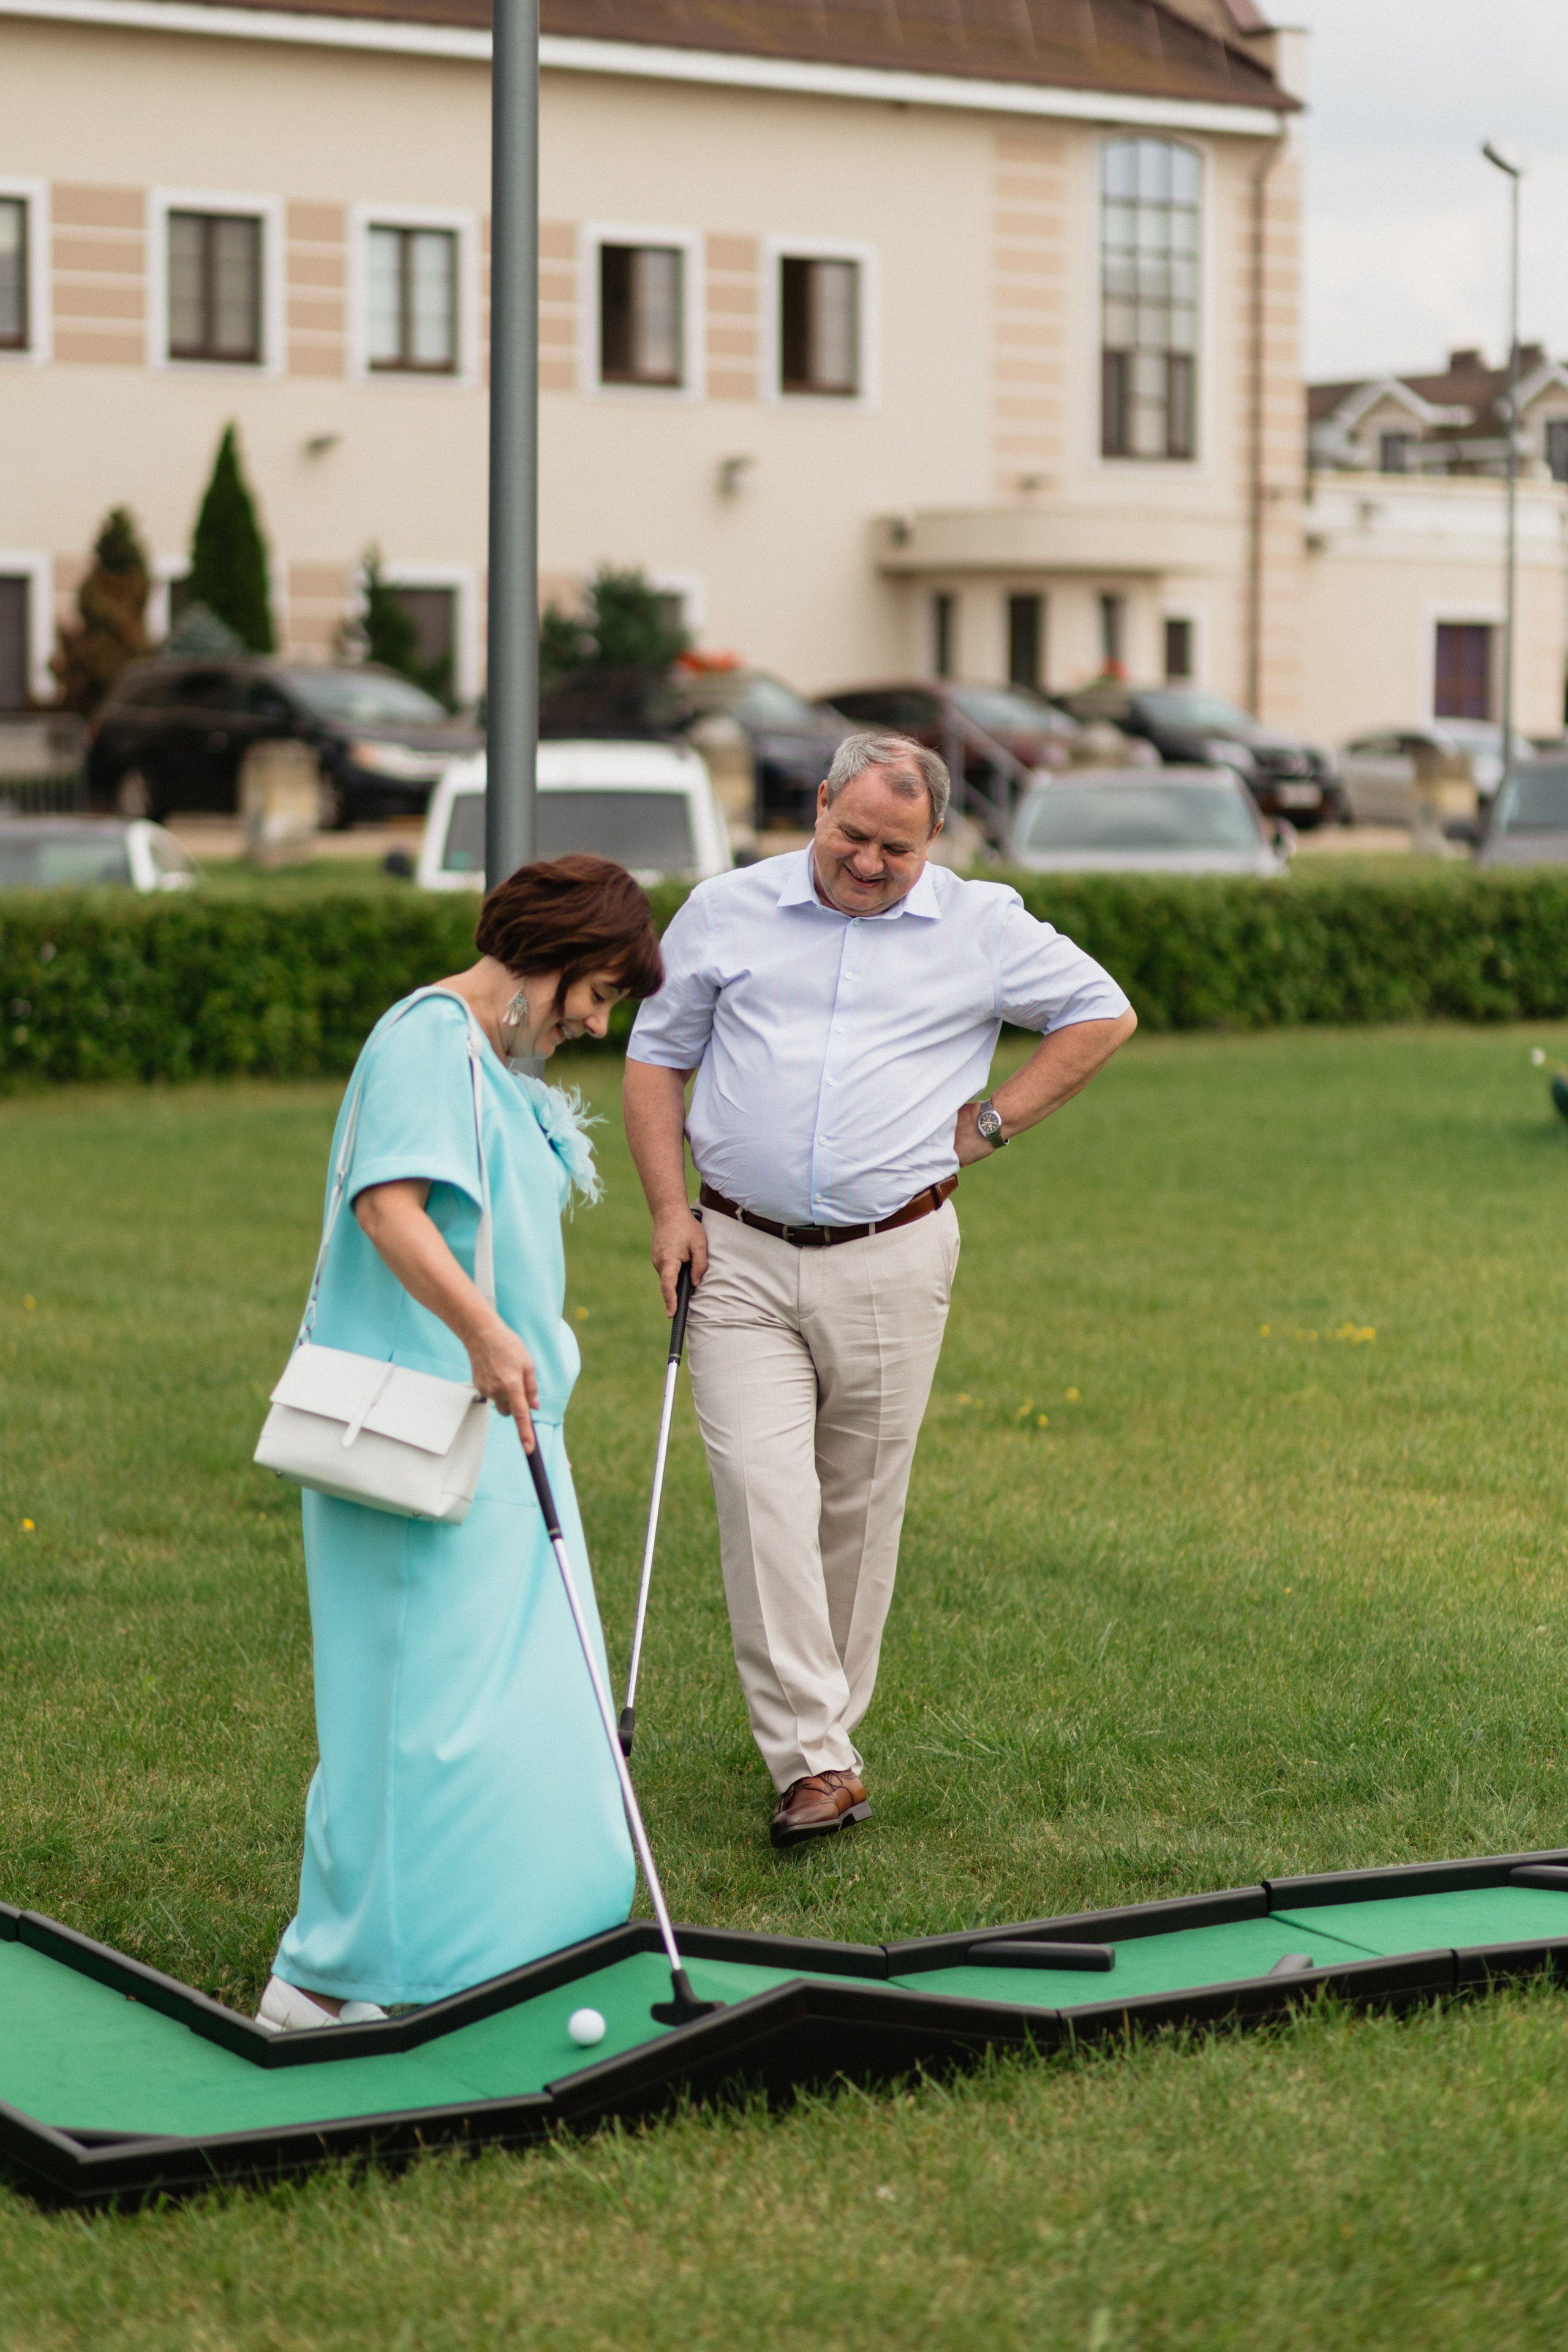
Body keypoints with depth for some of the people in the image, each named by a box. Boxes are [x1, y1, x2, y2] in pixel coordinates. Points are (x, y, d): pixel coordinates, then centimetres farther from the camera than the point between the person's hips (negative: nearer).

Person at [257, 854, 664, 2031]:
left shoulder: (506, 1070, 19)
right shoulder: (428, 1040, -12)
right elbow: (389, 1204, -27)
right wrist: (485, 1335, -38)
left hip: (501, 1431, 10)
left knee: (525, 1698, 13)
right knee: (428, 1704, -11)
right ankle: (325, 1978, -6)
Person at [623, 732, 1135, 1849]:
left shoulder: (983, 927, 3)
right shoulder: (727, 911, 5)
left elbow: (1104, 1014, 12)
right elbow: (656, 1056, 12)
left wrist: (991, 1123, 3)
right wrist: (669, 1209, 1)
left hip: (891, 1262, 0)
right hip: (742, 1259, 0)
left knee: (859, 1510, 6)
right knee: (762, 1494, -12)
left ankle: (826, 1727, 21)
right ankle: (814, 1762, -13)